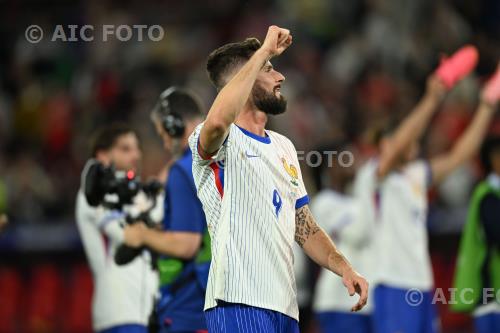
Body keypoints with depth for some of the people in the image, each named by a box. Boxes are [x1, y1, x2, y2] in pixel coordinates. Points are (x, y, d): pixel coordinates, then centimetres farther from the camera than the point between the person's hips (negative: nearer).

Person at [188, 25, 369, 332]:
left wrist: (343, 267, 5)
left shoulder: (284, 147, 23)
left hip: (285, 307, 8)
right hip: (240, 304, -8)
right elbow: (217, 122, -30)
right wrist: (265, 51, -21)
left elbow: (305, 227, 24)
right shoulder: (222, 141, -4)